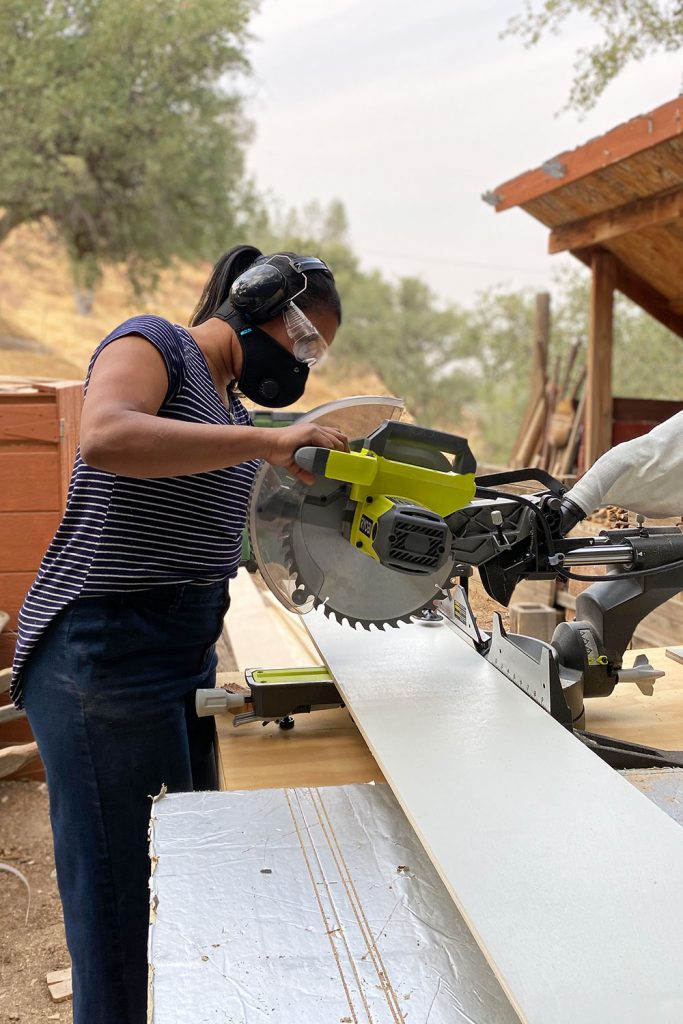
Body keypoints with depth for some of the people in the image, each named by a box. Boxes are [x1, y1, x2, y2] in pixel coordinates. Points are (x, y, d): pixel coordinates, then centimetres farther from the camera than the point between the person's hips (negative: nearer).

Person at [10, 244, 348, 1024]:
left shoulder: (230, 404, 19)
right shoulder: (152, 344, -7)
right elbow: (105, 436, -28)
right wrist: (266, 443, -28)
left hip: (184, 655, 9)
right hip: (102, 655, -9)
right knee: (120, 894, 0)